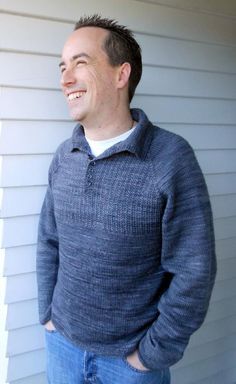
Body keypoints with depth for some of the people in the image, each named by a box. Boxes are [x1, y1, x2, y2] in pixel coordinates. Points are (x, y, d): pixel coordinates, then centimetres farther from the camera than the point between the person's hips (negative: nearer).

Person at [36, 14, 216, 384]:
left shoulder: (171, 157, -19)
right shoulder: (64, 156, -3)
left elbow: (193, 273, -17)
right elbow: (48, 242, 6)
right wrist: (48, 314, 4)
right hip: (62, 341, 5)